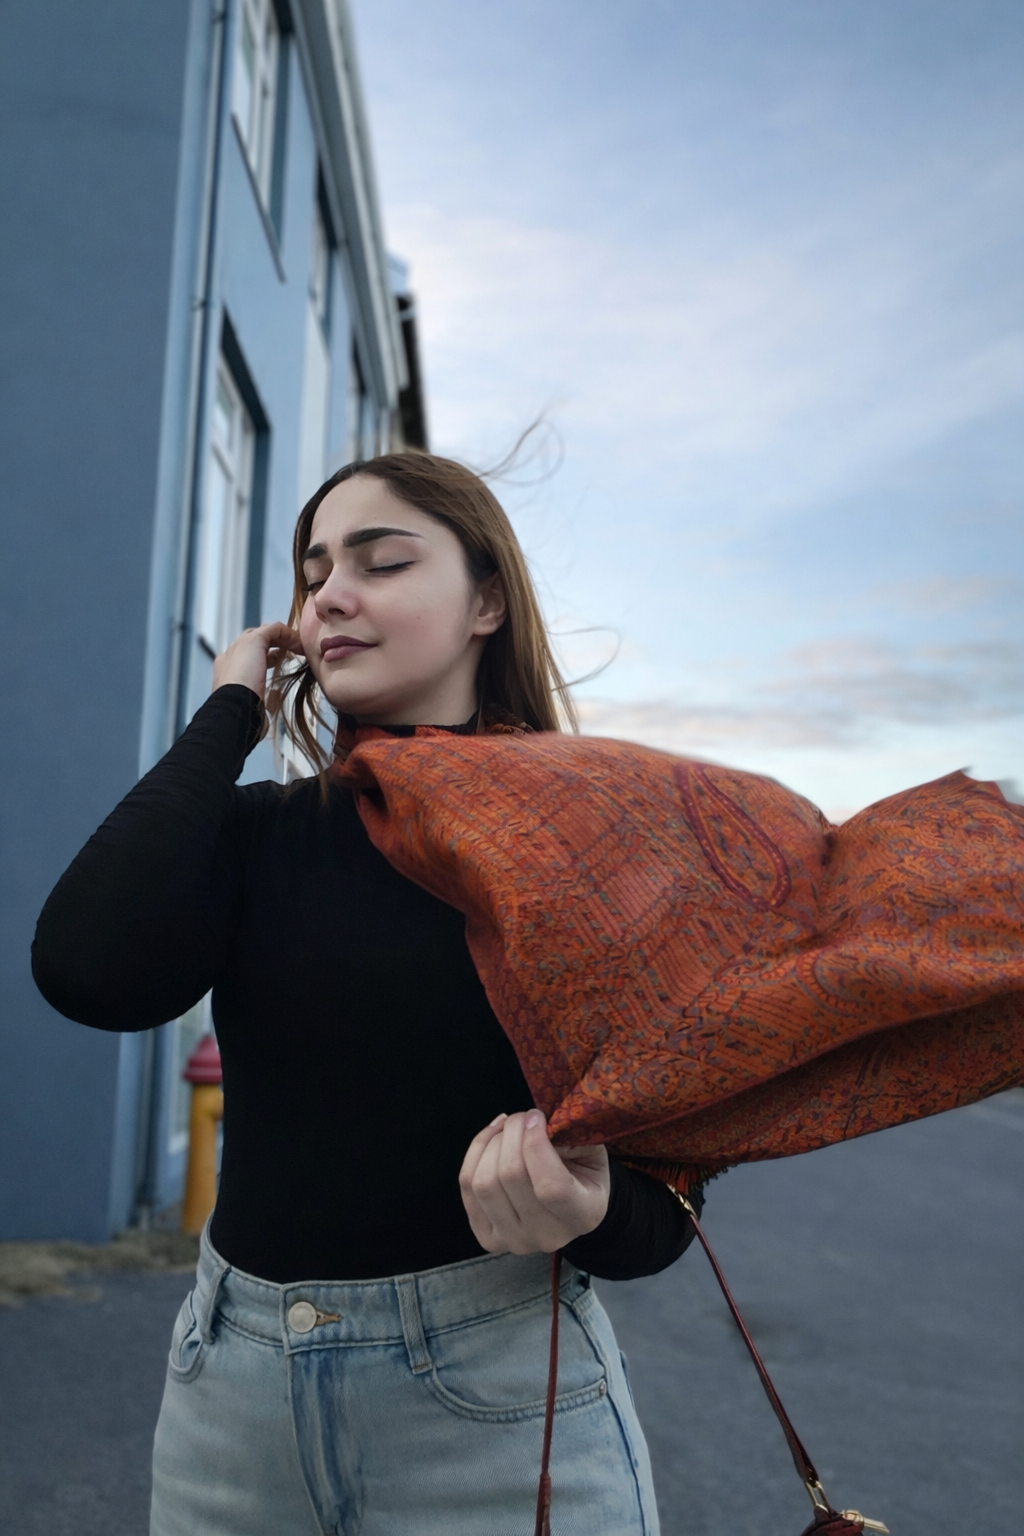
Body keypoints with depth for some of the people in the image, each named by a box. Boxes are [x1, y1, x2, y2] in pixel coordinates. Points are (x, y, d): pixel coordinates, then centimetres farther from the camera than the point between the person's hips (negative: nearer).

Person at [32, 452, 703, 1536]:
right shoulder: (257, 830, 0)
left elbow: (661, 1202, -7)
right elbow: (93, 973, -22)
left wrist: (587, 1211, -31)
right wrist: (228, 714, -10)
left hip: (490, 1400, -3)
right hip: (230, 1379, 4)